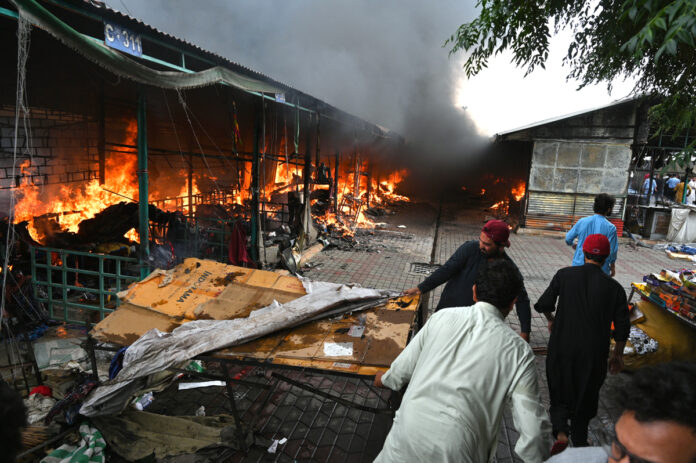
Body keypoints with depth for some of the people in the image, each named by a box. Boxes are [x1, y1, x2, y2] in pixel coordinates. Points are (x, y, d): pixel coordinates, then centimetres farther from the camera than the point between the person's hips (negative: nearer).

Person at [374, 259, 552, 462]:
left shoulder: (442, 317, 1)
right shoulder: (519, 351, -4)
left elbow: (404, 368, 11)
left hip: (408, 429, 1)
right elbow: (533, 429, -4)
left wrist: (385, 379, 32)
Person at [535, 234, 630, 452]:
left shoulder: (565, 275, -9)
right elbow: (622, 328, -2)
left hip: (561, 347, -1)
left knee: (560, 392, 18)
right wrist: (617, 354, 14)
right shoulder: (614, 288, -6)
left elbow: (544, 304, -5)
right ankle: (579, 441, 34)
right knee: (586, 395, 20)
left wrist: (551, 320, 17)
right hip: (594, 353, 1)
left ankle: (561, 431, -2)